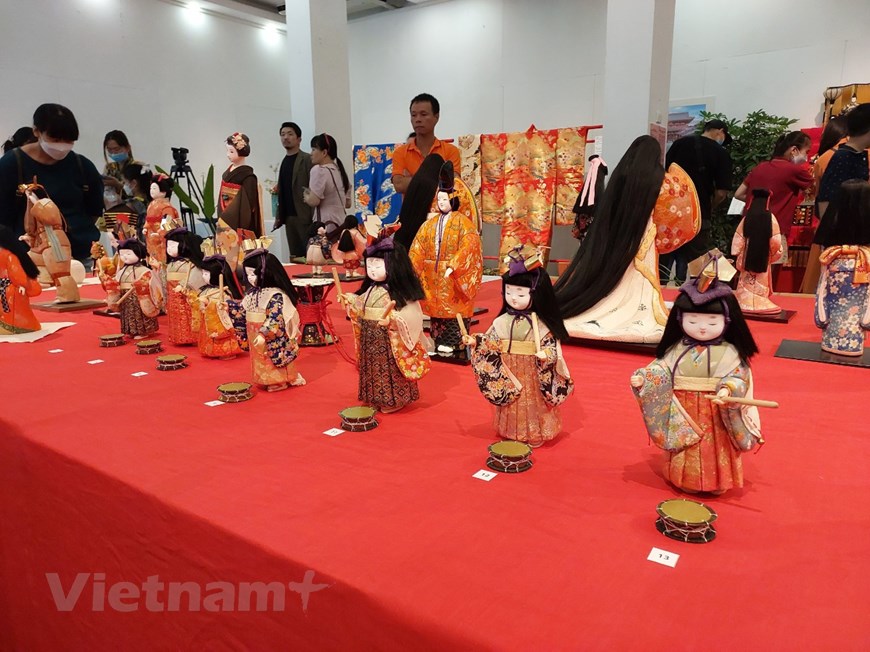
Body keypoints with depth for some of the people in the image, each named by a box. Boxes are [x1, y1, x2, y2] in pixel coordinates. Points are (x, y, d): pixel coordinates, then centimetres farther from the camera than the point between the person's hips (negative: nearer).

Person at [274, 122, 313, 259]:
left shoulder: (307, 159, -4)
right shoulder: (284, 161, 16)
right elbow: (283, 190, 18)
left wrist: (314, 215, -18)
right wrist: (279, 216, 11)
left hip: (305, 215, -6)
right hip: (288, 216, 6)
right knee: (295, 257, 8)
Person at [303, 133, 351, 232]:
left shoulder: (319, 170, -8)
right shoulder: (340, 170, 14)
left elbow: (313, 201, -15)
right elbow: (348, 203, 18)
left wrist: (306, 196, 5)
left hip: (325, 225, -8)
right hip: (340, 224, 8)